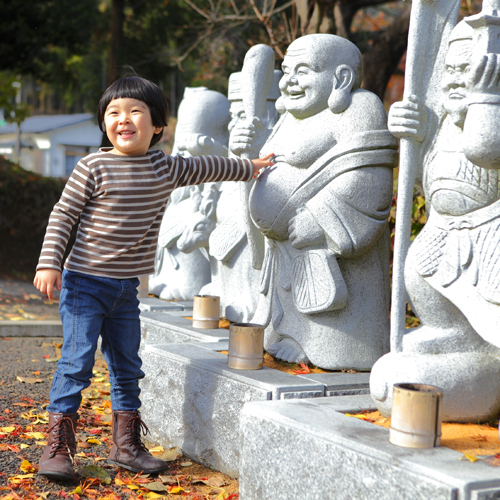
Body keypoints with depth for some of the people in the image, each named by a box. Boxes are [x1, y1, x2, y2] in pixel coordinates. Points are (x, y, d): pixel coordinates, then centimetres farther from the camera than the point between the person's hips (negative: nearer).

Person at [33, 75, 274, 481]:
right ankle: (58, 446, 0)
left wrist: (248, 168, 33)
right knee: (76, 361, -8)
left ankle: (127, 445, 21)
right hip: (84, 283, -5)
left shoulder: (167, 169, 5)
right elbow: (63, 216, -7)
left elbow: (205, 168, 23)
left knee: (127, 366, 10)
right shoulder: (94, 167, -10)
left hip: (126, 288, 5)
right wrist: (49, 263, -15)